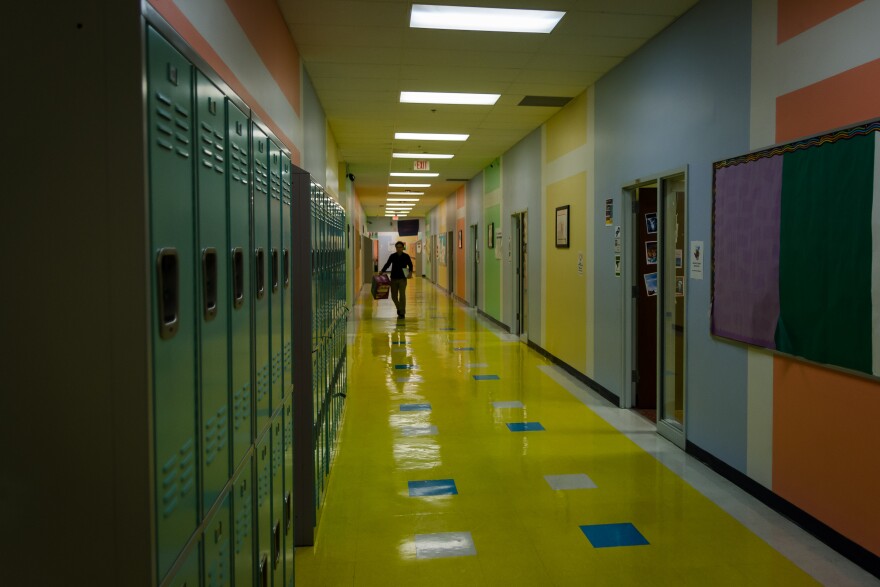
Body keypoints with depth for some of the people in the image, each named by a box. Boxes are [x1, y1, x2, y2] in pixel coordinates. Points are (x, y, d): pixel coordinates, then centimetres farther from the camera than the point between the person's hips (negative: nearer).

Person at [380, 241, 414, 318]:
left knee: (402, 296, -5)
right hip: (394, 278, 2)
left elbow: (410, 265, 6)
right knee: (394, 296, 6)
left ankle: (402, 312, 3)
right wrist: (382, 271, -8)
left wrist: (410, 272, -13)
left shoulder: (406, 256, 0)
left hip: (402, 279, -2)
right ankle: (399, 308, 31)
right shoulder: (392, 256, 4)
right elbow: (387, 264, 7)